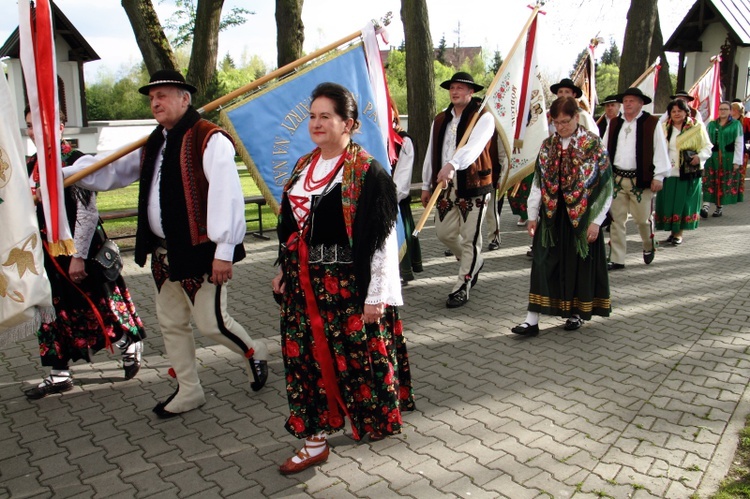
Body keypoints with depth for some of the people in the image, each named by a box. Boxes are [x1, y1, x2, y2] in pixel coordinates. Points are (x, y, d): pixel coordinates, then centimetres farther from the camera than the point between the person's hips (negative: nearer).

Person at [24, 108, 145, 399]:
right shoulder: (30, 166, 8)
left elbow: (87, 213, -17)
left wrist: (78, 256, -18)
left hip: (77, 249, -7)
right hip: (45, 253, 7)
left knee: (97, 304, 5)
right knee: (53, 312, 12)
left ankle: (130, 344, 29)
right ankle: (59, 375, 24)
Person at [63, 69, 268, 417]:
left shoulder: (210, 140, -14)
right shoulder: (153, 144, 14)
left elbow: (226, 196, -21)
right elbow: (114, 172, 23)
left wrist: (224, 251, -23)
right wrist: (67, 173, 11)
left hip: (200, 252, -9)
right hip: (164, 254, 9)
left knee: (211, 323, -3)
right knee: (170, 323, 16)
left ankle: (253, 353, 28)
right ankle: (188, 391, 32)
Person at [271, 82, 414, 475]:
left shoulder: (367, 172, -11)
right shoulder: (303, 167, 11)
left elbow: (381, 238, -13)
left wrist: (375, 295, -15)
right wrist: (284, 270, 17)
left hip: (348, 282, -6)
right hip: (304, 283, 7)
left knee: (358, 353, 6)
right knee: (307, 356, 9)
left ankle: (375, 418, 33)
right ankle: (315, 438, 22)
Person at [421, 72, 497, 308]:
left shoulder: (483, 117, -8)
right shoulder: (440, 120, 12)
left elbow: (473, 146, -26)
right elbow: (431, 153, 16)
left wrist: (452, 165, -42)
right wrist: (426, 185, 16)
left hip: (474, 185, -6)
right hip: (445, 185, 6)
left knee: (470, 238, -1)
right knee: (444, 232, 11)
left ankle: (462, 288, 11)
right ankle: (474, 262, 38)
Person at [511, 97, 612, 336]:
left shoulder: (593, 144, -5)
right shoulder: (548, 145, 6)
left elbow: (605, 186, -6)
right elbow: (538, 182, 9)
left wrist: (596, 221, -10)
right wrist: (532, 215, 5)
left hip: (581, 216, -3)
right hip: (551, 216, 3)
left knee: (580, 262, 8)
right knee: (544, 264, 0)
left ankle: (578, 312, 26)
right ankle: (532, 319, 0)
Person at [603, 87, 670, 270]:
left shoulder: (652, 124, -2)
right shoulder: (614, 124, 11)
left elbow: (660, 151, -5)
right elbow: (605, 149, 12)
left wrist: (658, 176, -9)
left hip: (640, 179, -4)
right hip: (616, 178, 4)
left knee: (642, 218, 6)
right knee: (616, 220, 4)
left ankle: (648, 247, 37)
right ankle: (616, 260, 11)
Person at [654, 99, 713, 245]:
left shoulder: (696, 127, 1)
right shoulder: (664, 128, 10)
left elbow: (707, 147, 2)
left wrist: (699, 157, -17)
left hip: (688, 174, -3)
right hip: (668, 173, 3)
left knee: (683, 203, -1)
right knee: (668, 203, 3)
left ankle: (679, 233, 10)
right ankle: (672, 232, 16)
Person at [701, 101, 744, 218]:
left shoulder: (736, 125, 2)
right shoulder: (711, 124, 9)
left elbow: (739, 144, -1)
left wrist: (737, 161, -6)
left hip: (729, 158, -1)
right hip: (713, 158, 1)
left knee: (725, 183, 4)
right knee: (710, 182, -8)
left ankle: (720, 207, 12)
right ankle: (706, 206, -16)